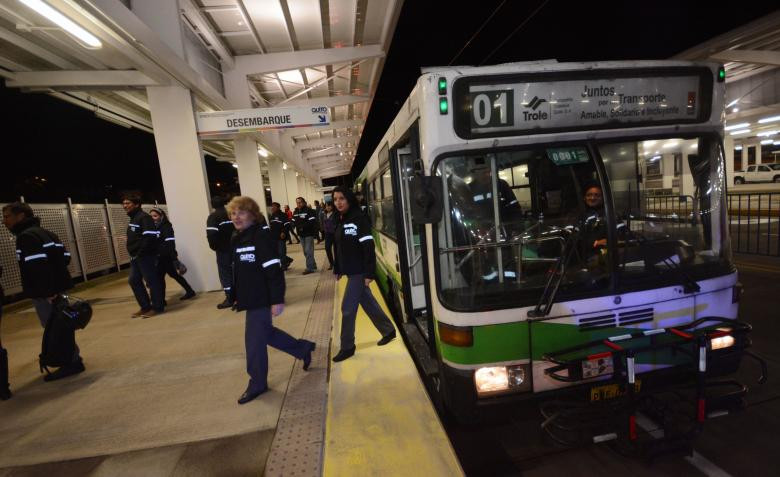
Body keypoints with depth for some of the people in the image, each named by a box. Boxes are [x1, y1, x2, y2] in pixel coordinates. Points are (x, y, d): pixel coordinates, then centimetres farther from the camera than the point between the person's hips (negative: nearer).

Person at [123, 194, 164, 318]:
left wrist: (140, 253, -21)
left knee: (151, 280, -3)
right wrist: (134, 254, 12)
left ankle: (157, 307, 6)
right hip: (135, 257, 10)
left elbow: (149, 237, -23)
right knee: (133, 281, 12)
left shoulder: (144, 217, -13)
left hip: (145, 256, -10)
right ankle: (145, 307, 21)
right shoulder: (133, 219, 18)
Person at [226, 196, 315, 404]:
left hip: (261, 299, -9)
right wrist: (234, 296, 20)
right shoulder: (236, 240, 10)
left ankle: (257, 384, 21)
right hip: (249, 299, 9)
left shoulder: (261, 237, -18)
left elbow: (274, 270, -22)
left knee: (254, 340, 1)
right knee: (265, 333, 19)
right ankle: (302, 348, 36)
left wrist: (277, 300, -23)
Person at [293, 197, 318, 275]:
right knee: (305, 252, 14)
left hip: (309, 233, -8)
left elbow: (312, 222, -20)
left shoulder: (309, 210, -12)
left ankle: (310, 268, -1)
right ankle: (313, 266, 26)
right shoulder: (295, 212, 11)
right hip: (301, 234, 8)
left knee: (308, 251, -8)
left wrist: (303, 227, -23)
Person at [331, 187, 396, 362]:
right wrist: (338, 269, 17)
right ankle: (388, 330, 33)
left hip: (359, 272, -8)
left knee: (347, 308, -2)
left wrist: (369, 273, -22)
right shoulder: (341, 221, 10)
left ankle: (347, 347, 14)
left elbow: (368, 247, -20)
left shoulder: (359, 218, -16)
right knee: (368, 303, 17)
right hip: (350, 271, 8)